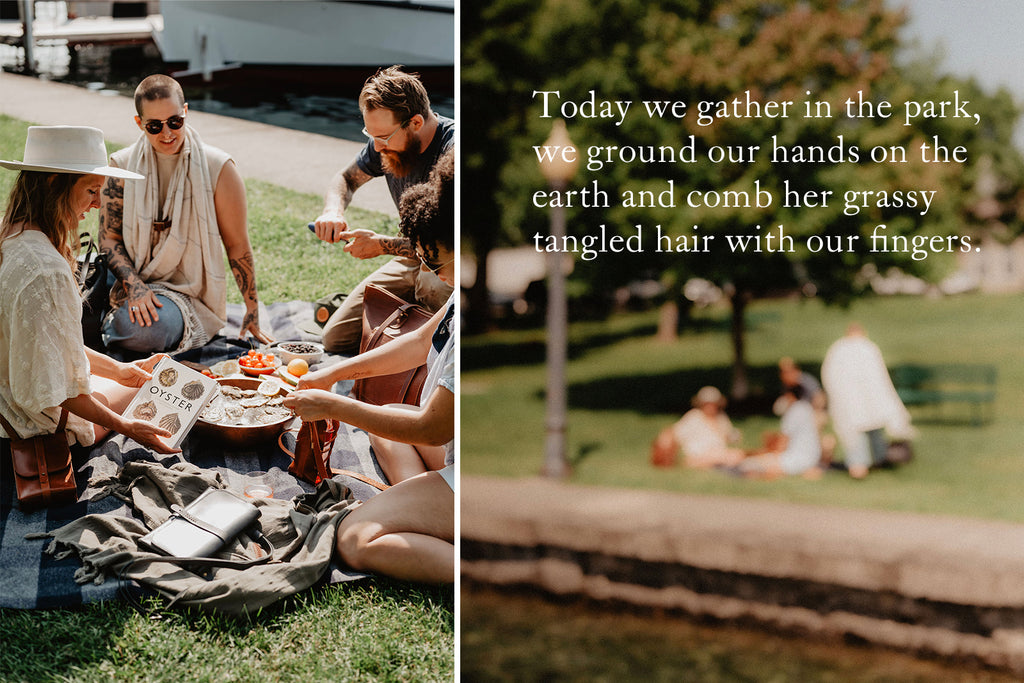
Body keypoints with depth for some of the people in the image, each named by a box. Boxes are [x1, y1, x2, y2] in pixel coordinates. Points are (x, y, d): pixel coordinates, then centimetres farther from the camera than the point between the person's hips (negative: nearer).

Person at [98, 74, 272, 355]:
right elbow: (109, 237, 0)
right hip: (131, 282, 3)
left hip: (188, 293, -2)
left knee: (140, 331, -34)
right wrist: (134, 286, -18)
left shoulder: (218, 168, -5)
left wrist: (252, 312, 4)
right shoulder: (122, 165, 2)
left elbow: (237, 244, 0)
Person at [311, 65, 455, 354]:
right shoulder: (387, 142, -5)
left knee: (432, 282, -41)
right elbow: (346, 179, 14)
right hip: (413, 260, 6)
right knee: (336, 338, 0)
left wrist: (383, 245, -28)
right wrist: (333, 211, -10)